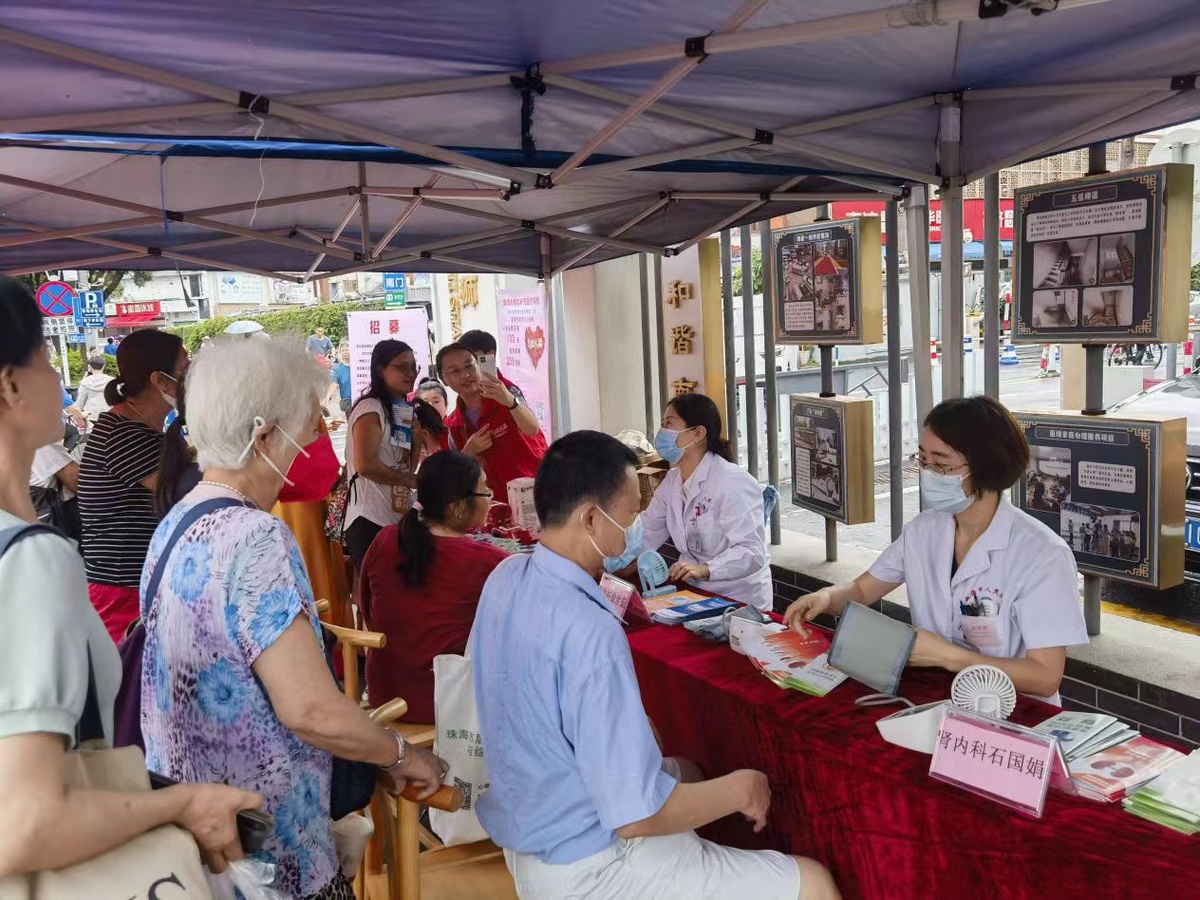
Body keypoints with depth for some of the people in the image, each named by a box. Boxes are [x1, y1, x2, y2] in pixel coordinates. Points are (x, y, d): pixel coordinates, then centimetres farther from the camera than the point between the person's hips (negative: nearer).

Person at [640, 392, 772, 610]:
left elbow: (751, 551, -24)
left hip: (739, 602, -6)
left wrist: (705, 569, -38)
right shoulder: (672, 480, 7)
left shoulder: (733, 483, -18)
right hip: (695, 595, 6)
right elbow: (647, 533, 6)